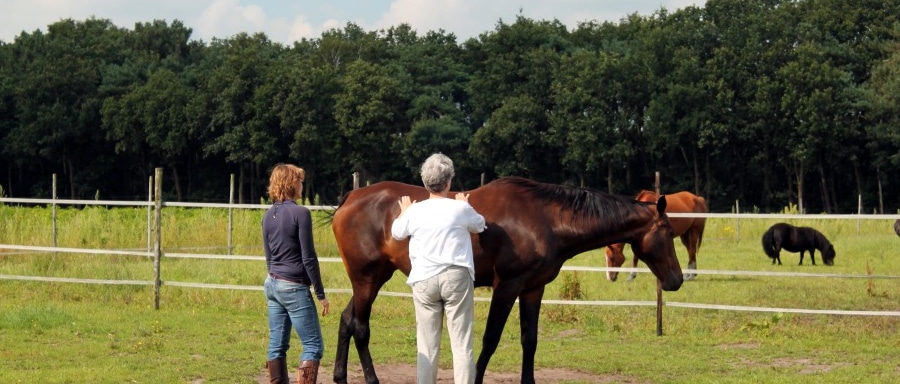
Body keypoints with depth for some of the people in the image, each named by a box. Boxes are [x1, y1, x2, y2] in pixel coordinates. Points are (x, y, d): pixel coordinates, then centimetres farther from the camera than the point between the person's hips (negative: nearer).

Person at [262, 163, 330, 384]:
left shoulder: (269, 215, 7)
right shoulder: (300, 213, -14)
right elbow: (308, 258, -14)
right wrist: (321, 294, -8)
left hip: (273, 284, 8)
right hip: (294, 287, -8)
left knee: (277, 345, 10)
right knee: (313, 345, -2)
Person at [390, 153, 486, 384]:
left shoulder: (415, 212, -1)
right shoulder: (461, 209, -4)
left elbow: (396, 233, 19)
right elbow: (479, 226, 18)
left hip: (424, 280, 1)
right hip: (457, 278, -1)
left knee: (427, 346, 6)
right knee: (462, 344, 0)